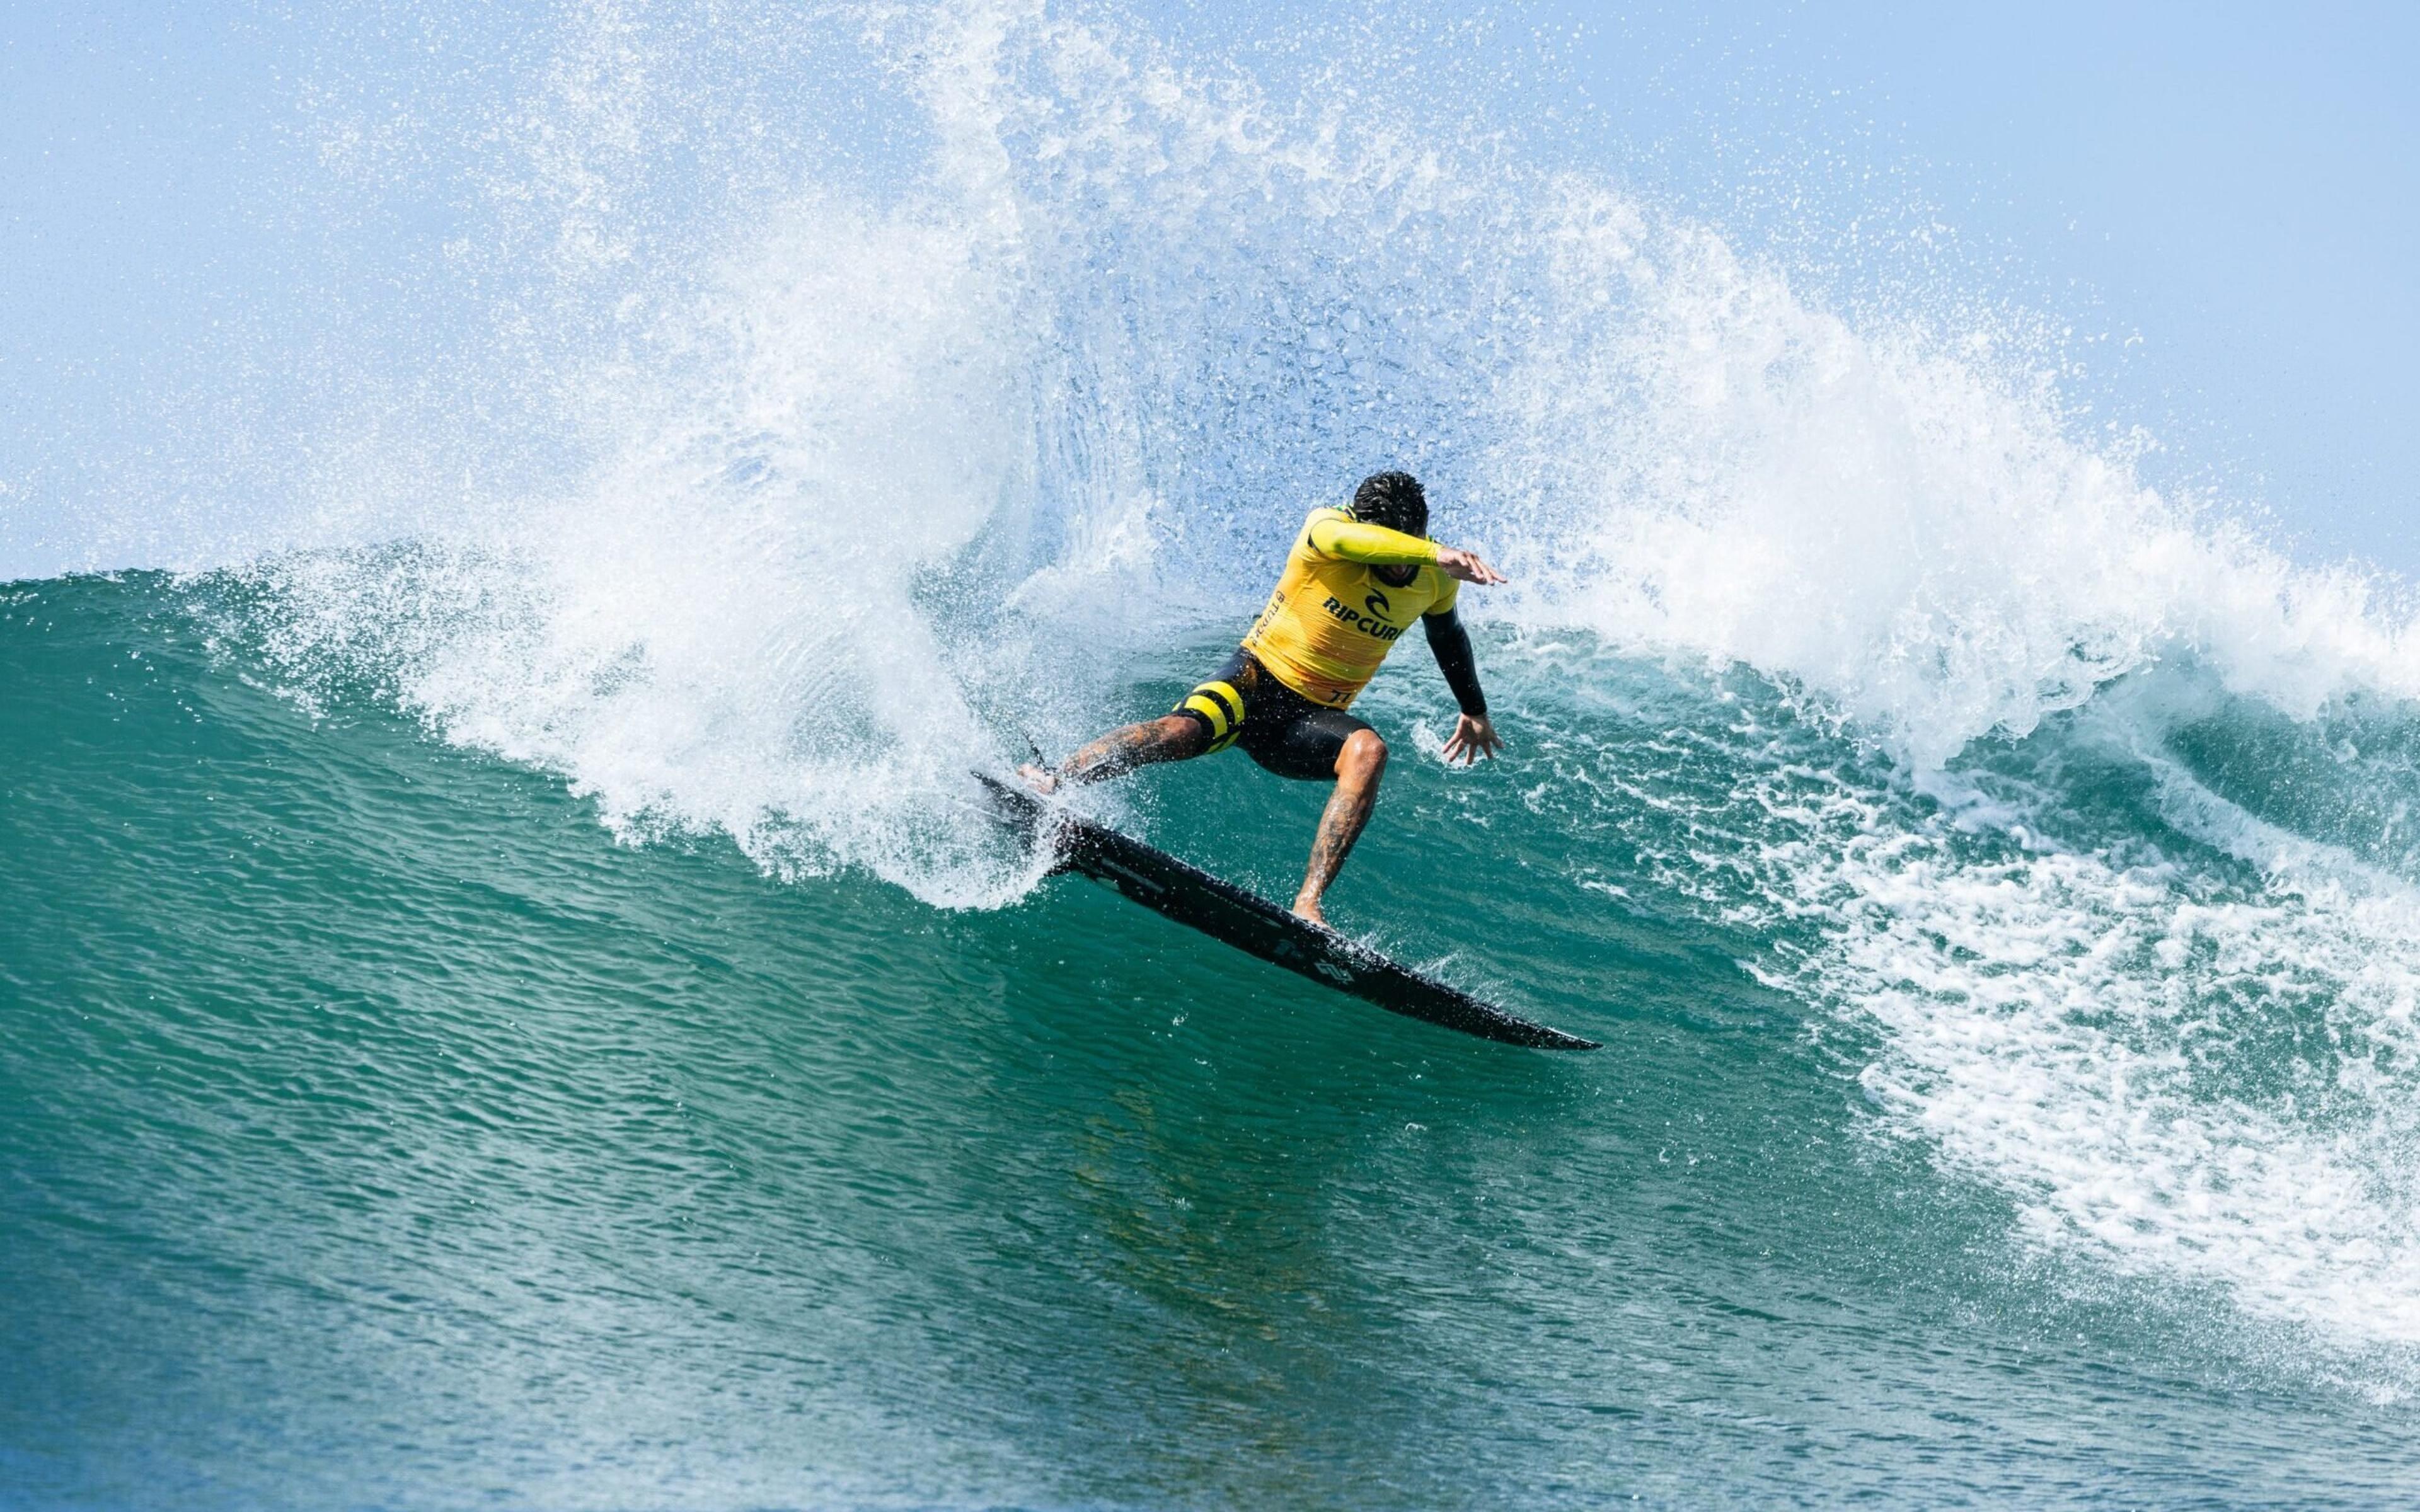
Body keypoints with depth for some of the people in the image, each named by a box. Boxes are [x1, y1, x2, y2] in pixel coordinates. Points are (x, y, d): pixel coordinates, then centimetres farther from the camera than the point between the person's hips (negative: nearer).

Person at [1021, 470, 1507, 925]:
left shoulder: (1435, 580, -1)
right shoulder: (1328, 528, -16)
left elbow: (1448, 635, 22)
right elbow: (1342, 537, -43)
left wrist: (1475, 710, 34)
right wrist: (1435, 553, -58)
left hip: (1312, 719, 3)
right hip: (1256, 680, -3)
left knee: (1368, 750, -30)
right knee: (1181, 732, -33)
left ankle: (1308, 904, -37)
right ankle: (1047, 784, -25)